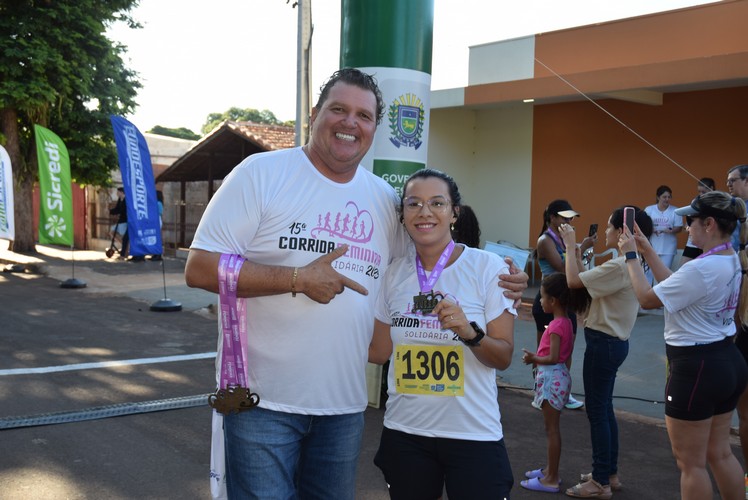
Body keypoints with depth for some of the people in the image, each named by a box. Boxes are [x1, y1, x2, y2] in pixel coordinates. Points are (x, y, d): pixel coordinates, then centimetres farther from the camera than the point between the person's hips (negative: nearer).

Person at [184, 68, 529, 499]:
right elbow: (200, 269, -13)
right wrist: (298, 279, -20)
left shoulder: (385, 198, 8)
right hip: (264, 400, -5)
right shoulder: (262, 174, -7)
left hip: (345, 406, 5)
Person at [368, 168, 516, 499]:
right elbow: (380, 350, 10)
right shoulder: (394, 274, 2)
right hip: (404, 433, 3)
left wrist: (469, 333, -25)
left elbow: (503, 358, -8)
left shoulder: (487, 267, -9)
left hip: (474, 434, -3)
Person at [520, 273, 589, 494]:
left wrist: (533, 359, -9)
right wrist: (538, 358, 14)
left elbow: (553, 358, -24)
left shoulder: (557, 325, -21)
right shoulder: (566, 321, 8)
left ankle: (551, 479, 6)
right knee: (552, 428, 19)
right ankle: (550, 469, 31)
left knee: (552, 429, -2)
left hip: (552, 378, -10)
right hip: (558, 376, 10)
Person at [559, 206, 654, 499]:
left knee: (597, 411, 0)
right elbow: (587, 282, 9)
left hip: (603, 342, -10)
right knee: (604, 408, 19)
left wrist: (570, 246, -10)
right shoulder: (631, 263, 9)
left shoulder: (619, 266, -22)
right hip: (613, 341, 10)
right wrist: (576, 251, 7)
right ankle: (610, 474, 29)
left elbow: (573, 282, -21)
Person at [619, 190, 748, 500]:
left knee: (690, 463, 6)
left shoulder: (701, 269, -26)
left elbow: (647, 298, -16)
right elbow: (675, 286, 12)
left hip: (696, 369, -10)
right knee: (720, 454, 22)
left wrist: (631, 256, -6)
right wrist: (647, 251, 11)